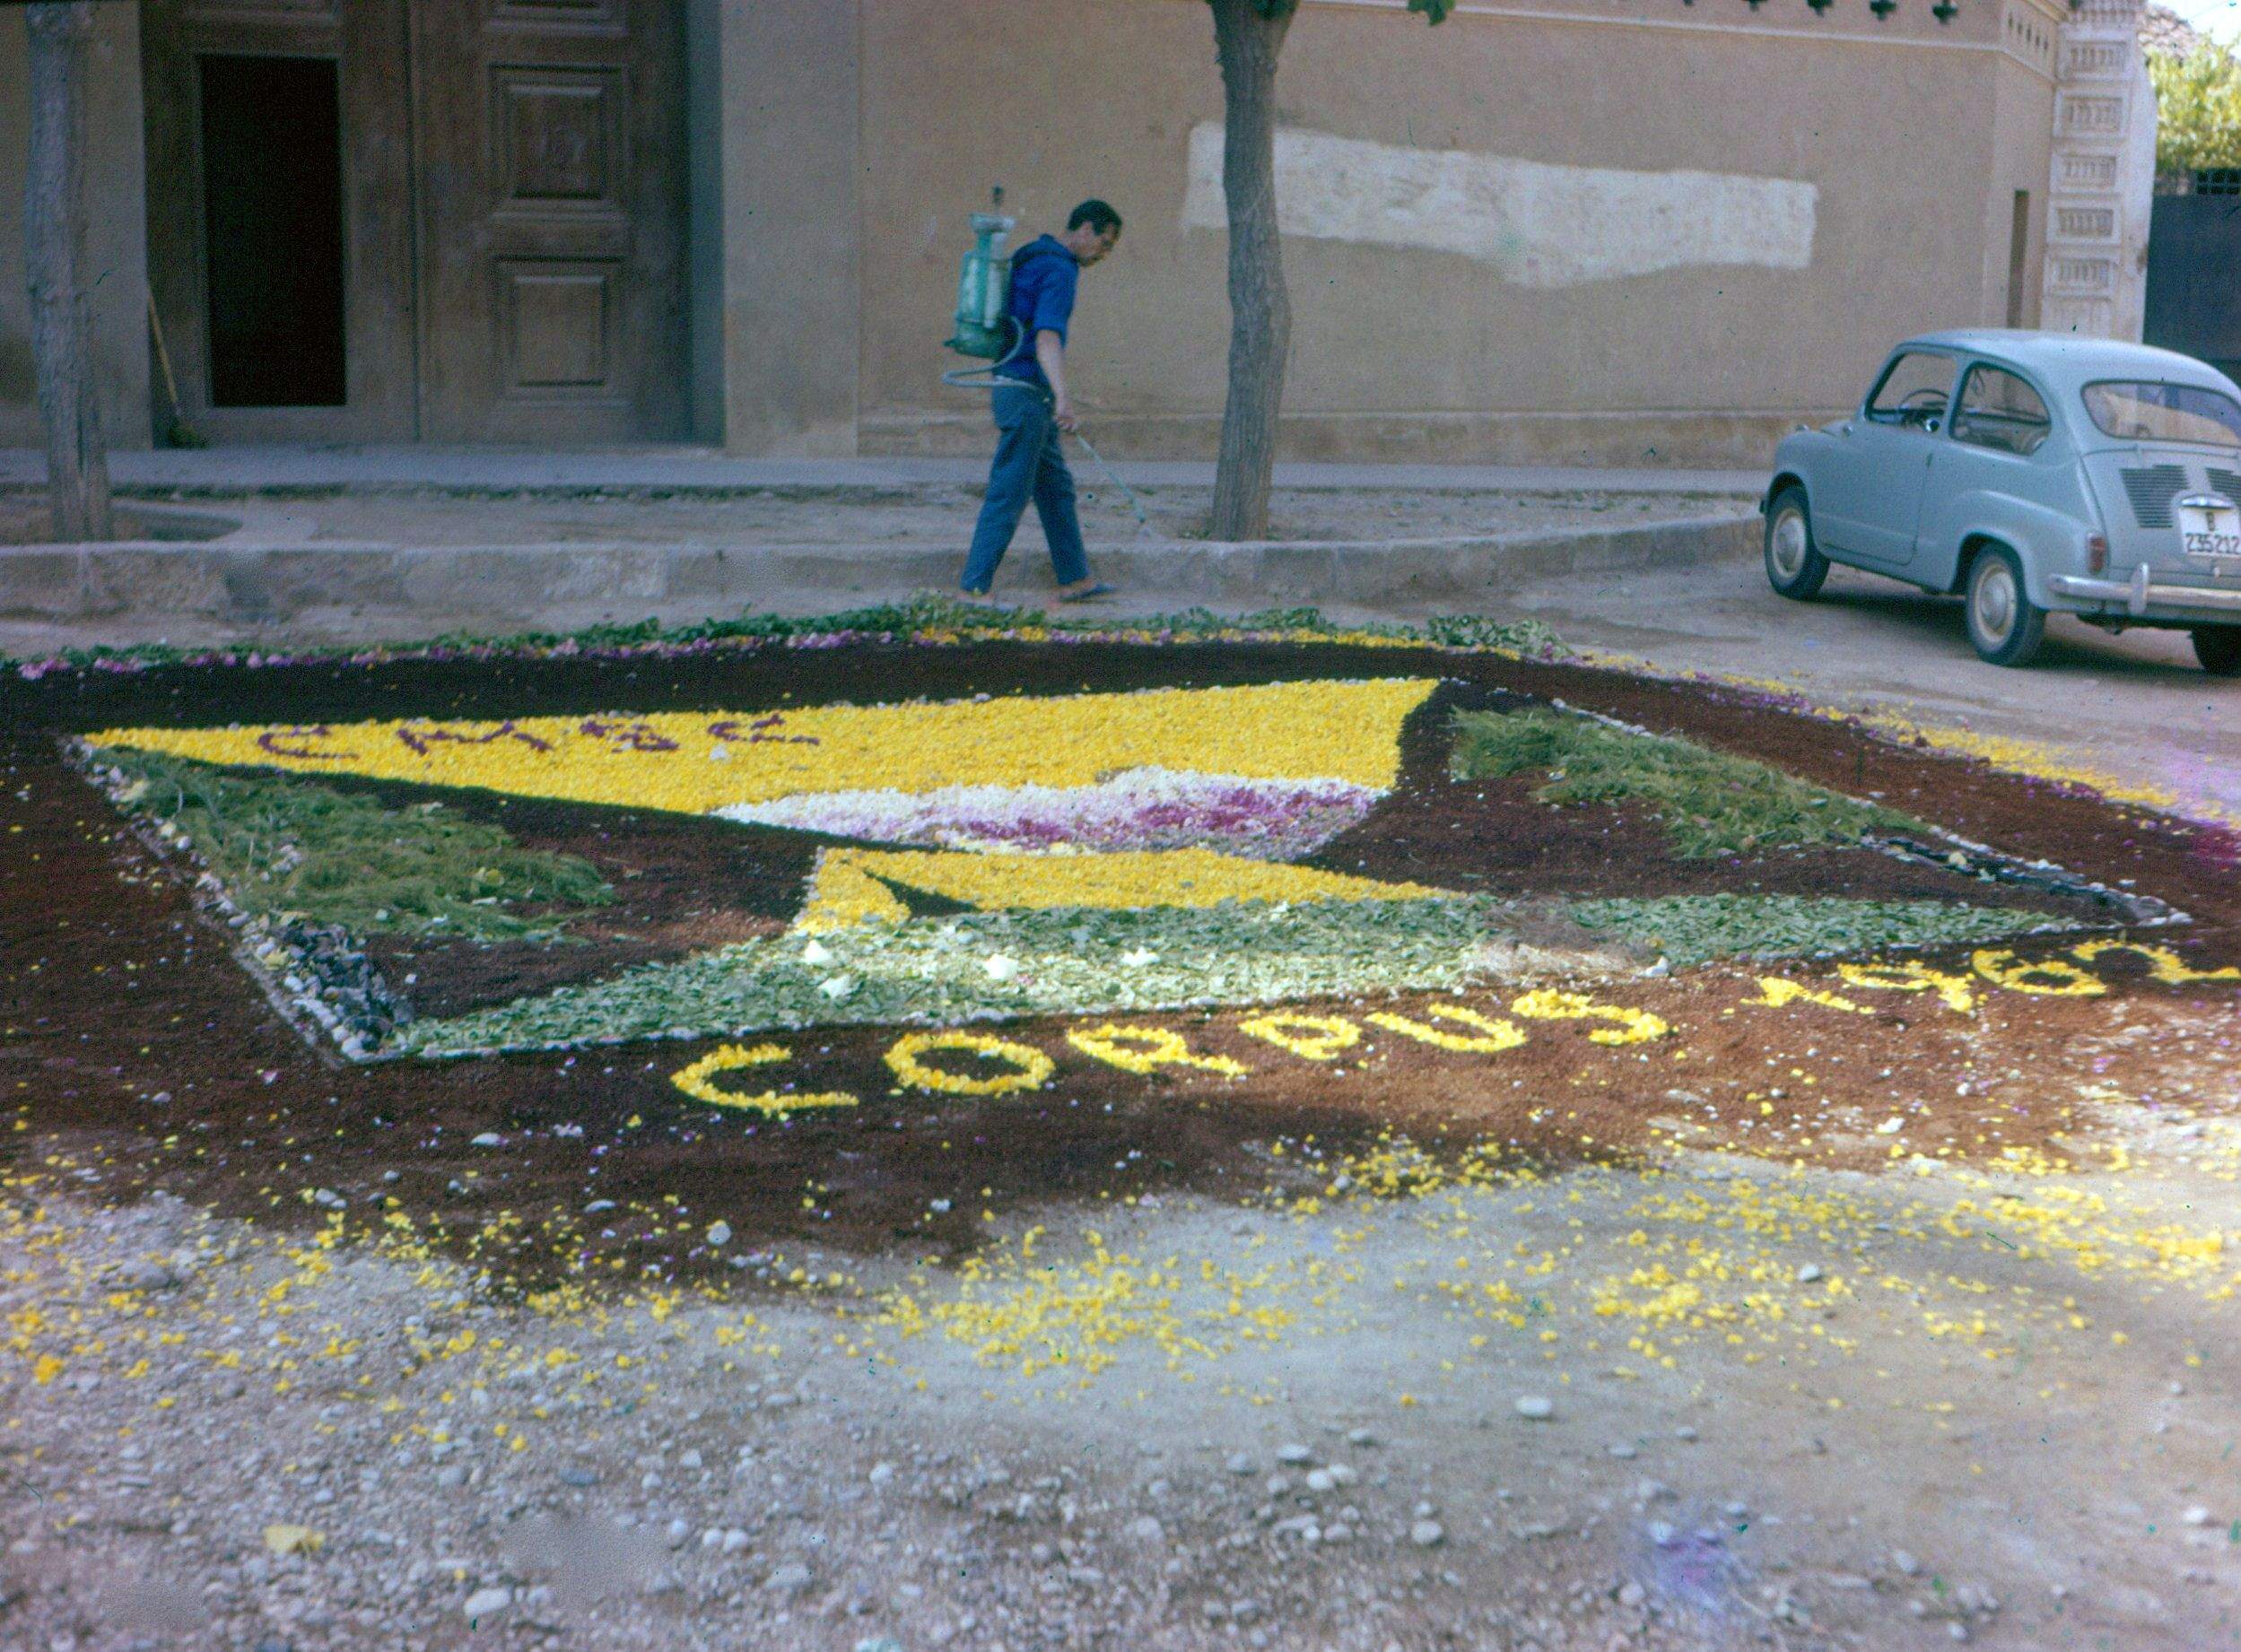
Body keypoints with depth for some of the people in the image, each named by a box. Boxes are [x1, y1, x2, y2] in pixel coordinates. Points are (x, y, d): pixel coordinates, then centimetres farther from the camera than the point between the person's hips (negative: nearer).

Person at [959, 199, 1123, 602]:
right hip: (1028, 393, -10)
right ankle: (974, 587, -3)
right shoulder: (1059, 270, -15)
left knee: (1056, 488, 15)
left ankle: (1074, 579, 20)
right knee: (1009, 494, -6)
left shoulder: (1031, 260, 17)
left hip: (1011, 386, 10)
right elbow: (1047, 338, -30)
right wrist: (1063, 398, -41)